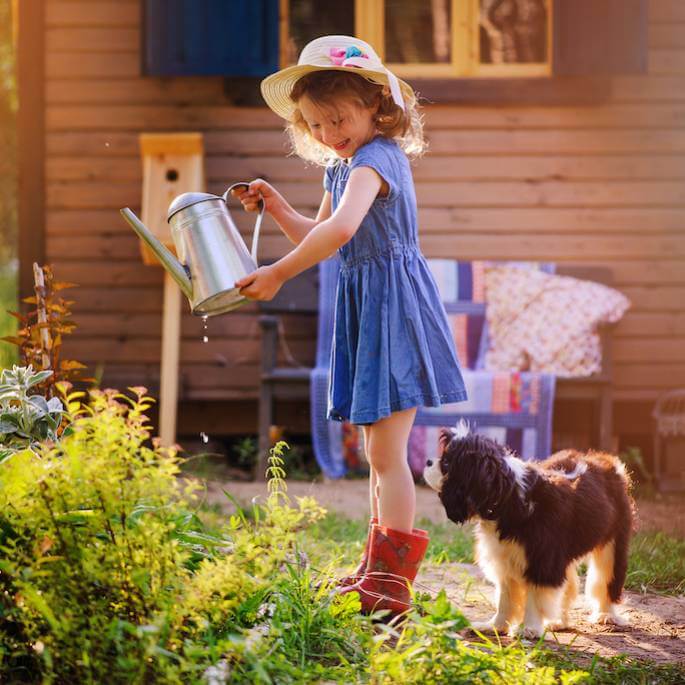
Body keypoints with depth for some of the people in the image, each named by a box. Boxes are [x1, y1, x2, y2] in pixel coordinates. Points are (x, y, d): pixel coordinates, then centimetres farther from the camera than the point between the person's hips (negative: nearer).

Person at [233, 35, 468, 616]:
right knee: (380, 450, 15)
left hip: (394, 305, -10)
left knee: (386, 449, -12)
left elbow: (341, 229, -33)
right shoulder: (340, 168, 15)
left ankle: (390, 579, -12)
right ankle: (383, 569, 23)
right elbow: (319, 237, 27)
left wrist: (278, 275, -30)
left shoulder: (375, 158, -17)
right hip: (363, 308, 10)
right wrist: (276, 207, 11)